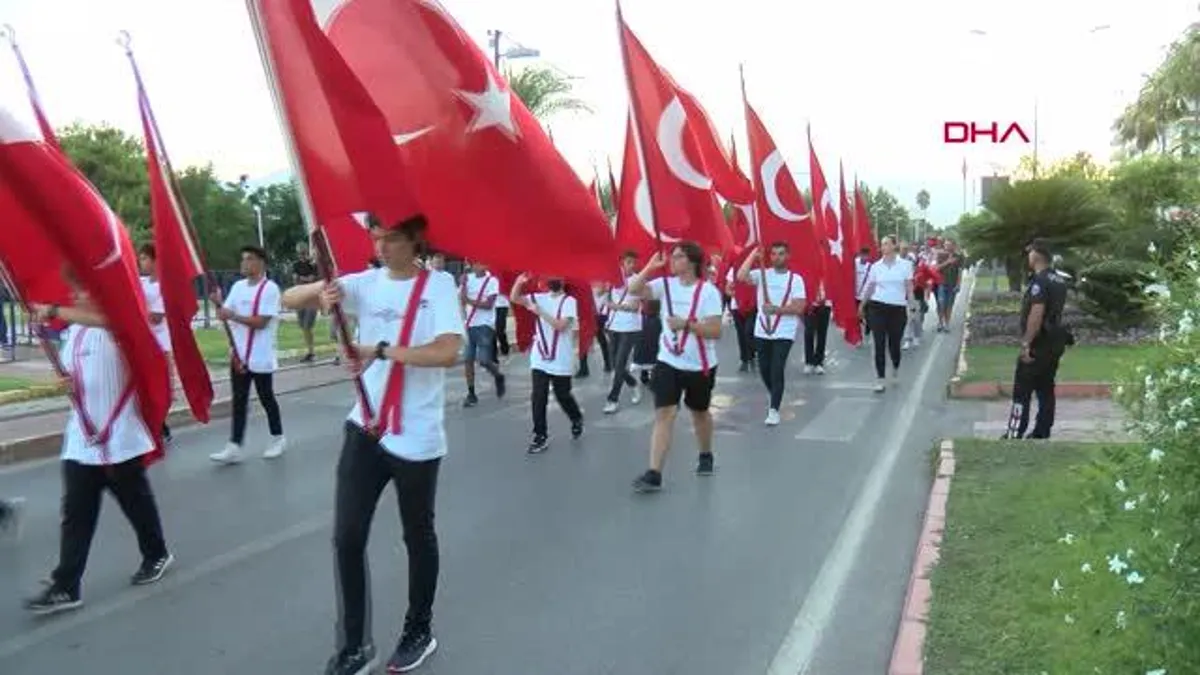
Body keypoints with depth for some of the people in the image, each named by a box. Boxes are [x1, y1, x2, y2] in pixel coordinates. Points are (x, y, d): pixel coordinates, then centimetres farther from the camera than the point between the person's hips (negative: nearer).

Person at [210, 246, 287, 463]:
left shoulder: (270, 288, -13)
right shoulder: (238, 286, 9)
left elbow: (261, 322, -19)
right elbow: (225, 314, 8)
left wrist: (233, 316, -21)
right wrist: (218, 303, -10)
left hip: (261, 357, -6)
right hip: (239, 354, 6)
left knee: (266, 398, 7)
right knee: (239, 401, 6)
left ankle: (278, 439, 24)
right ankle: (234, 447, 7)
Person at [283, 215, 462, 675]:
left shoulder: (439, 285, -9)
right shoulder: (365, 283, 4)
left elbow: (448, 352, -23)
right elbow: (289, 300, 2)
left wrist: (381, 350, -24)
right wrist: (321, 290, -20)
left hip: (417, 437, -4)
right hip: (365, 428, 4)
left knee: (418, 537, 13)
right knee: (347, 537, 3)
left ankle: (419, 632, 34)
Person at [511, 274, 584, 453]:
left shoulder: (569, 301, -7)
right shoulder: (540, 298, 7)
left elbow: (560, 325, -20)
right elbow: (515, 298, -1)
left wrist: (540, 312, -23)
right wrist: (520, 282, -18)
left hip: (561, 360, -4)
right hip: (540, 358, 4)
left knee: (562, 395, 10)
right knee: (538, 397, -1)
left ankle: (577, 419, 39)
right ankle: (540, 436, 6)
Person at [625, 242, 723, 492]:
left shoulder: (708, 291, -13)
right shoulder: (666, 284, -1)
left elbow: (715, 331, -17)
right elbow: (633, 289, -11)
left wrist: (686, 324, -27)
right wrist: (650, 267, -20)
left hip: (700, 366, -2)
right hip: (668, 363, 2)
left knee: (699, 412, 19)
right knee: (664, 414, -8)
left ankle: (706, 456, 45)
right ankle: (654, 474, -10)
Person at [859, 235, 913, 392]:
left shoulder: (905, 265, 0)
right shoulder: (875, 266, 3)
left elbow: (909, 287, 3)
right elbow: (869, 287, 11)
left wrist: (911, 305, -2)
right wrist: (862, 305, 13)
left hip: (898, 308, -1)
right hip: (877, 307, 1)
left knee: (894, 343, 7)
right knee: (879, 344, -3)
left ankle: (896, 367, 39)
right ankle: (880, 379, 3)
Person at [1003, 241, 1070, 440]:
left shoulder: (1039, 281, -18)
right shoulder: (1059, 281, 12)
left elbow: (1037, 313, -26)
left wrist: (1026, 343, -25)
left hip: (1038, 344, -9)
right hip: (1054, 343, 9)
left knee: (1022, 392, -3)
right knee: (1046, 390, 12)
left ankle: (1015, 435, -1)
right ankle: (1041, 434, 16)